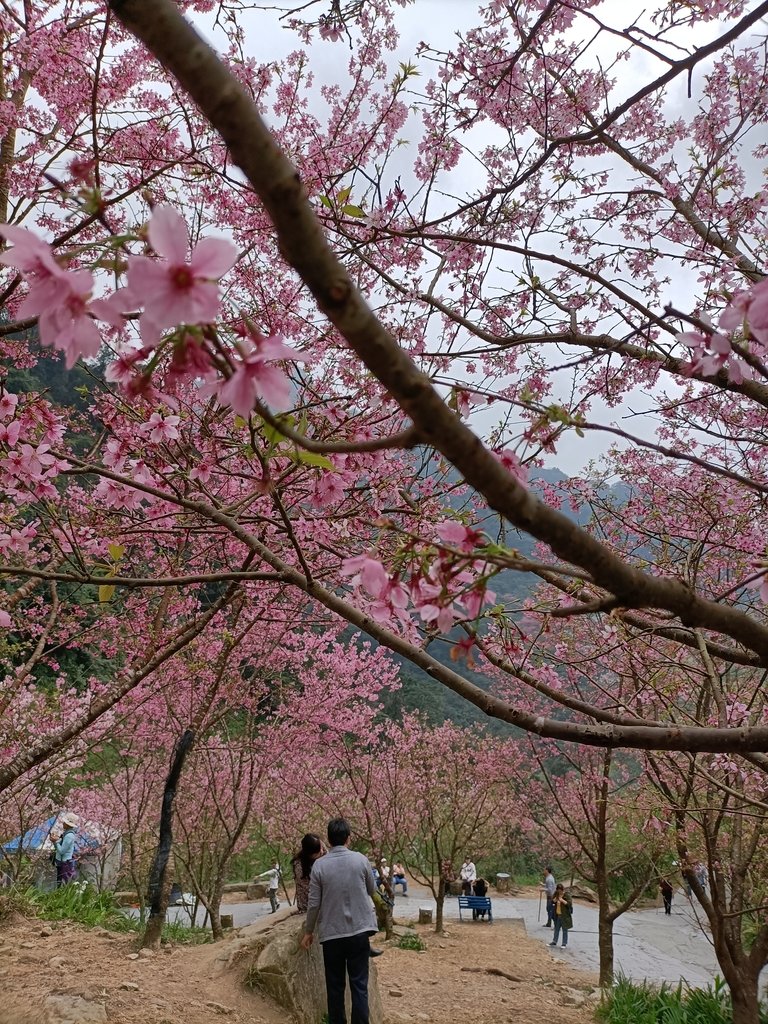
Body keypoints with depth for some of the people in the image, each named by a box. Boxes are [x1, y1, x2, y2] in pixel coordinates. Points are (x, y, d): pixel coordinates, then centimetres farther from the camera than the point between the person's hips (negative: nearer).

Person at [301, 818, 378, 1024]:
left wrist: (308, 932, 9)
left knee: (335, 986, 11)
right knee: (359, 985, 3)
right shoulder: (361, 860, -4)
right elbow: (371, 891, 10)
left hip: (331, 933, 0)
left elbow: (314, 903, -4)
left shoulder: (319, 865, -7)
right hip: (359, 931, 0)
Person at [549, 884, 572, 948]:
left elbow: (570, 904, -20)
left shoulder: (567, 895, -13)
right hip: (557, 915, 6)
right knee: (556, 929, 16)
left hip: (565, 916, -6)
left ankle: (564, 944, 13)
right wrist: (555, 900, -13)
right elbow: (552, 902, 8)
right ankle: (554, 941, 27)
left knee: (564, 930, 4)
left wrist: (562, 900, -27)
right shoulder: (556, 894, 3)